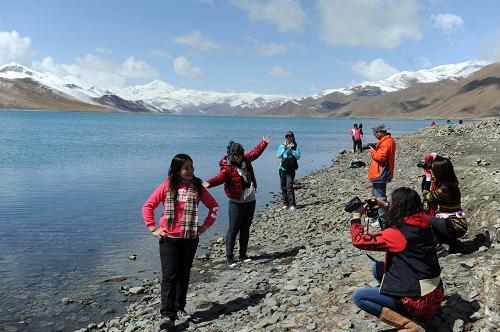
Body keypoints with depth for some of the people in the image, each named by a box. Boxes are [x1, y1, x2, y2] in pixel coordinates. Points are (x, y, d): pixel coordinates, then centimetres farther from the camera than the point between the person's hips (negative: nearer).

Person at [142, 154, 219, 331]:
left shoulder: (197, 187, 2)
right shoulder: (167, 186, -4)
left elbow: (214, 206, 11)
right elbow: (148, 207, 2)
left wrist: (205, 226, 5)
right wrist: (153, 229, -4)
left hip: (190, 239, 2)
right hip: (169, 239, -2)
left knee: (184, 276, 12)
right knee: (169, 276, -7)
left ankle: (179, 308, 27)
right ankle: (167, 315, -6)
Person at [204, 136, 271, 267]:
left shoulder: (245, 159, 4)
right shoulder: (227, 167, -17)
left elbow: (255, 152, 23)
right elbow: (220, 177, -35)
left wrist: (264, 143, 33)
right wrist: (209, 183, -55)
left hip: (250, 201, 7)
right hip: (237, 203, -7)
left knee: (245, 229, 14)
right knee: (233, 230, -3)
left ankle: (243, 255, 24)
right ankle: (229, 257, 6)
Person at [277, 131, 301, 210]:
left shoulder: (295, 146, 0)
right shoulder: (282, 146, 6)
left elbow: (298, 157, -8)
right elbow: (278, 156, -5)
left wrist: (291, 150, -17)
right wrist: (284, 148, -15)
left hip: (291, 169, -3)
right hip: (282, 169, 3)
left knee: (289, 187, -13)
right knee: (283, 187, 7)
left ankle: (292, 204, -9)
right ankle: (285, 204, 18)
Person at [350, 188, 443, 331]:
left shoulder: (396, 234, -21)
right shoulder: (423, 223, -1)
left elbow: (359, 240, -16)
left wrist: (356, 216, -2)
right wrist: (386, 207, 18)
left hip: (421, 301, -8)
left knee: (358, 296, -1)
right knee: (378, 267, 18)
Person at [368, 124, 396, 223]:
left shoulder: (386, 142, -20)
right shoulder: (388, 140, 14)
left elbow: (380, 157, -24)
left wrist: (372, 151, -11)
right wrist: (375, 149, 6)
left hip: (380, 174, -11)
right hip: (380, 174, 11)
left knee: (380, 196, -6)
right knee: (376, 194, 20)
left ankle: (382, 219, 0)